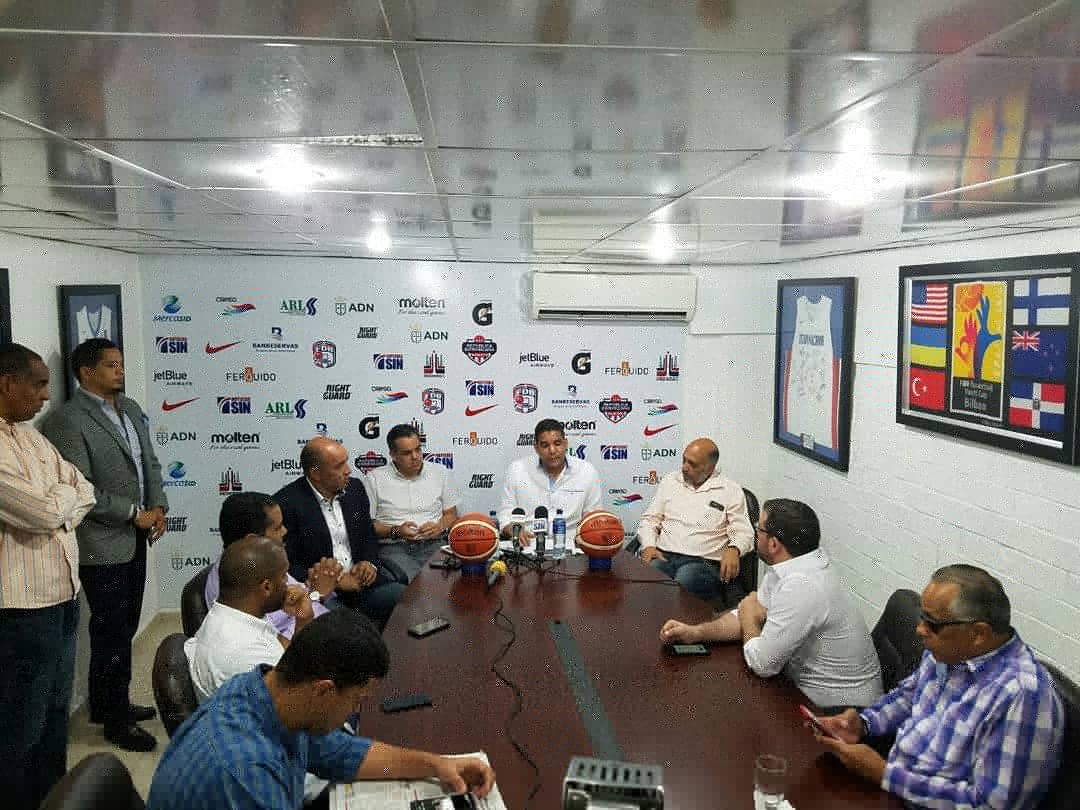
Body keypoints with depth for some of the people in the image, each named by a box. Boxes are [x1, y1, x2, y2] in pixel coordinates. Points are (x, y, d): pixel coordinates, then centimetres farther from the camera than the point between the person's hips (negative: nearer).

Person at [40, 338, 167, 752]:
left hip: (134, 538, 8)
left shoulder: (131, 408, 11)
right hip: (102, 543, -8)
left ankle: (107, 703, 34)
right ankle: (116, 721, 17)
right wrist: (133, 514, -16)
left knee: (124, 627, 17)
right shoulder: (67, 420, -15)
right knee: (112, 633, 3)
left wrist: (158, 506, 1)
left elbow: (150, 462, 16)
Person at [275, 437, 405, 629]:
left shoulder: (354, 488, 9)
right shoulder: (286, 503, -11)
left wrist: (369, 562, -1)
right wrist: (335, 581, -14)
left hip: (360, 579, 6)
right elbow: (286, 565, -10)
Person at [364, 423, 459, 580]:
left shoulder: (439, 472, 15)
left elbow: (451, 515, 18)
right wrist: (395, 531, -11)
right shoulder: (374, 479, 6)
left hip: (434, 544, 3)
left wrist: (440, 527, -4)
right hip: (394, 548, -3)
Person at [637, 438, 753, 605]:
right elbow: (650, 519, 19)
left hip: (702, 561, -3)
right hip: (663, 555, 3)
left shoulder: (730, 491, 7)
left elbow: (743, 533, 3)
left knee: (680, 588, -36)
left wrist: (733, 550, -20)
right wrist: (648, 546, -1)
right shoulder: (670, 480, 18)